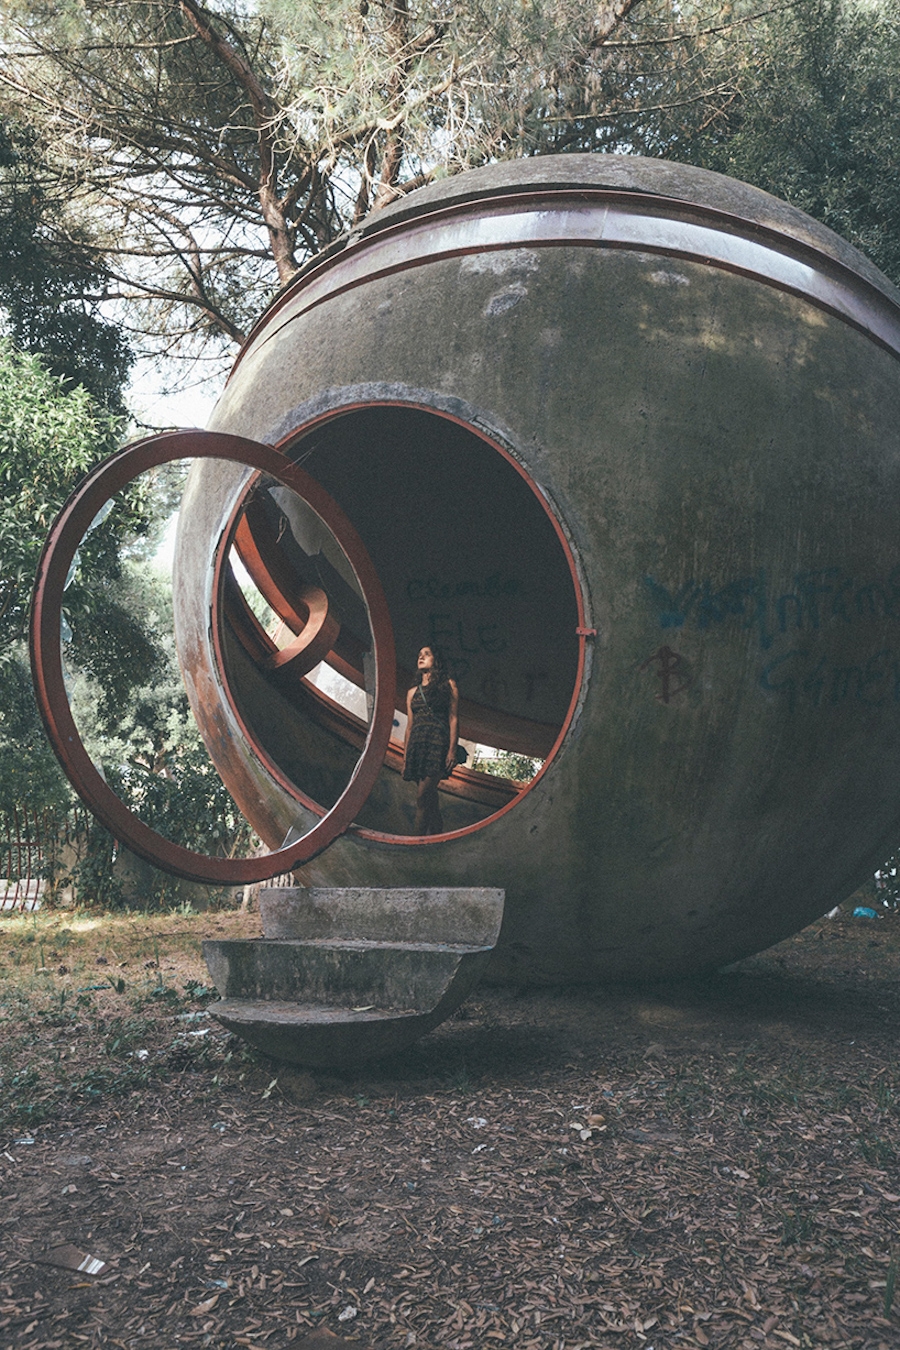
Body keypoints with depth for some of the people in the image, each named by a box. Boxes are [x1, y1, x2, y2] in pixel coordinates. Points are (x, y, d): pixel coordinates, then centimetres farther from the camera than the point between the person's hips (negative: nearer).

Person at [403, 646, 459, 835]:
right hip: (417, 744, 5)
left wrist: (452, 749, -11)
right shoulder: (413, 692, 20)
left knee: (423, 795, -17)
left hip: (437, 742, -5)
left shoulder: (448, 685, 8)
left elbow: (454, 718, 0)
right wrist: (405, 756, 12)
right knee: (430, 798, 2)